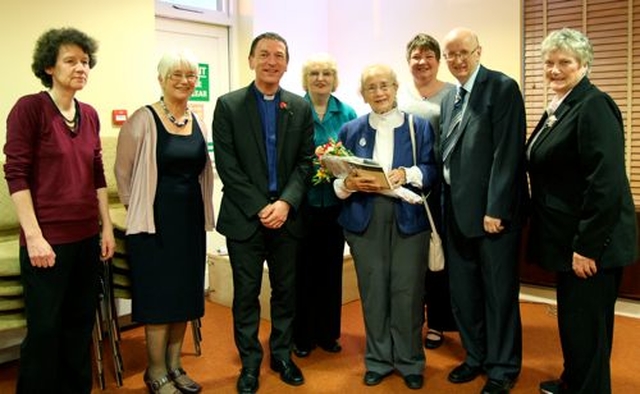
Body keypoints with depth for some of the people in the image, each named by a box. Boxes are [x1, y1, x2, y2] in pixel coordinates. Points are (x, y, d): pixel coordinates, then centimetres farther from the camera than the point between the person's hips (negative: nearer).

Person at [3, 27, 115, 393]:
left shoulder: (90, 114, 8)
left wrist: (107, 227, 10)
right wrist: (34, 236, -16)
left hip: (87, 237, 6)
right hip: (48, 239, -5)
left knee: (81, 326, 15)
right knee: (45, 330, 5)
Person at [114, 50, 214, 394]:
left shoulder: (199, 122, 8)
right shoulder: (143, 119, -9)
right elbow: (123, 171, -3)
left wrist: (203, 213, 11)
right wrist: (138, 207, 2)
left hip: (191, 220, 6)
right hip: (155, 221, -5)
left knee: (185, 295, 12)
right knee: (159, 297, 2)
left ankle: (174, 365, 28)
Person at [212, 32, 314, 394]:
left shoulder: (300, 107, 6)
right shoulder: (228, 105, -1)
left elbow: (306, 162, 2)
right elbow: (227, 165, -7)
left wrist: (286, 203, -13)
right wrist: (260, 207, -14)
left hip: (287, 215, 2)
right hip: (244, 216, -2)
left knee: (286, 290, 12)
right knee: (247, 293, 7)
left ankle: (282, 354, 30)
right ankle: (250, 362, 22)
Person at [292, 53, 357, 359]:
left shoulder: (347, 114, 6)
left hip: (335, 202, 3)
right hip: (303, 202, -3)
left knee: (331, 268, 12)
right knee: (303, 269, 5)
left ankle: (328, 333, 26)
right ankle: (302, 336, 20)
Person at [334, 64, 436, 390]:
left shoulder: (419, 126, 6)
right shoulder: (351, 130, 11)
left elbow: (432, 170, 0)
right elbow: (338, 178, 7)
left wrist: (407, 174, -18)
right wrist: (349, 183, -14)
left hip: (408, 218, -1)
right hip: (364, 220, 2)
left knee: (407, 291, 1)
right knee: (372, 291, 6)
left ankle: (410, 362, 19)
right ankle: (378, 359, 23)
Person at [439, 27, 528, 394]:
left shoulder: (502, 87, -8)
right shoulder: (450, 99, 14)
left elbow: (507, 152, -15)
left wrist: (496, 209, -19)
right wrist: (446, 206, 8)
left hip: (492, 211, -7)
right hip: (457, 212, 7)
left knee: (499, 294, 6)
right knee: (463, 293, 15)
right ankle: (476, 356, 33)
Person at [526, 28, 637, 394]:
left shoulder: (594, 106, -16)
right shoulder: (558, 108, 12)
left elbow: (606, 182, -23)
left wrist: (586, 246, -22)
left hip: (591, 241, -9)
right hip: (566, 238, 9)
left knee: (587, 322, 3)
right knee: (571, 316, 21)